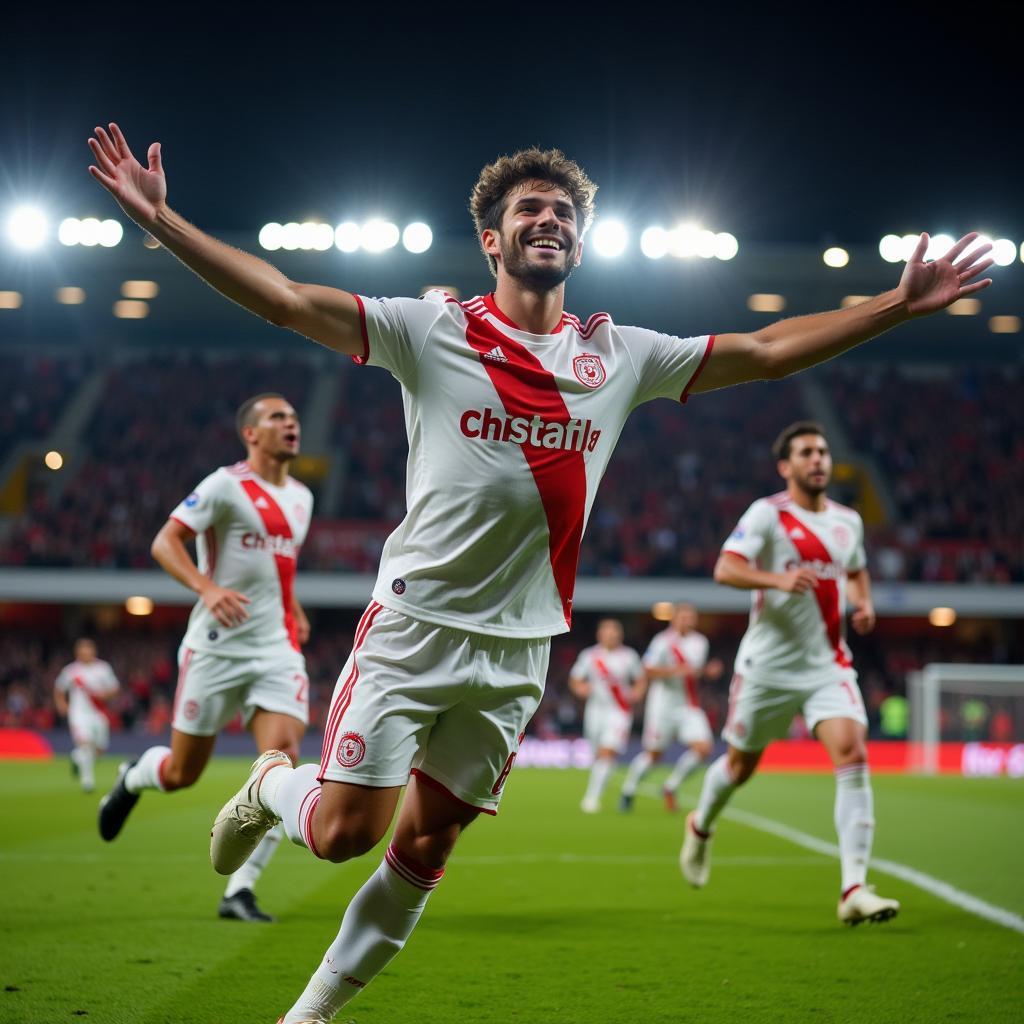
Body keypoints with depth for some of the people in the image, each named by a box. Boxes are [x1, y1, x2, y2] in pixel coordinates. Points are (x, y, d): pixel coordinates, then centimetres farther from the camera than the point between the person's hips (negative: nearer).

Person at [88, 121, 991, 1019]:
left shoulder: (620, 356, 8)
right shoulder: (431, 329, -2)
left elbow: (766, 351, 11)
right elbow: (286, 300, -8)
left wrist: (900, 304, 8)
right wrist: (162, 221, -17)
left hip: (515, 651, 3)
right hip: (411, 626, -3)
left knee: (424, 851, 7)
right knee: (345, 832, -8)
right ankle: (271, 785, 27)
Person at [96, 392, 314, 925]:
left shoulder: (301, 497, 13)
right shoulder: (226, 485, -8)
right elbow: (164, 543, -15)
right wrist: (208, 588, -30)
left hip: (277, 650, 5)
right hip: (216, 648, -5)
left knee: (283, 755, -16)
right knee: (181, 773, 4)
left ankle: (239, 891, -8)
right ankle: (132, 778, 43)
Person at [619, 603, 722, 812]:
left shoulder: (700, 642, 9)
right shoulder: (662, 642, -10)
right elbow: (649, 671, -16)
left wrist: (708, 671, 3)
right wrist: (676, 670, -26)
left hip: (689, 707, 5)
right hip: (664, 704, -5)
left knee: (703, 748, -10)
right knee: (654, 754, 1)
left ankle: (670, 788, 8)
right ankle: (628, 790, 24)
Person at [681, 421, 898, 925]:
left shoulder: (848, 520, 9)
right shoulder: (767, 514, -9)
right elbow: (725, 568, -21)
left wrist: (864, 604, 8)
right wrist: (778, 579, -37)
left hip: (829, 665, 3)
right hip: (768, 666, -3)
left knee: (853, 755, -17)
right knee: (741, 763, 12)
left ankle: (854, 890, -20)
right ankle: (701, 826, 47)